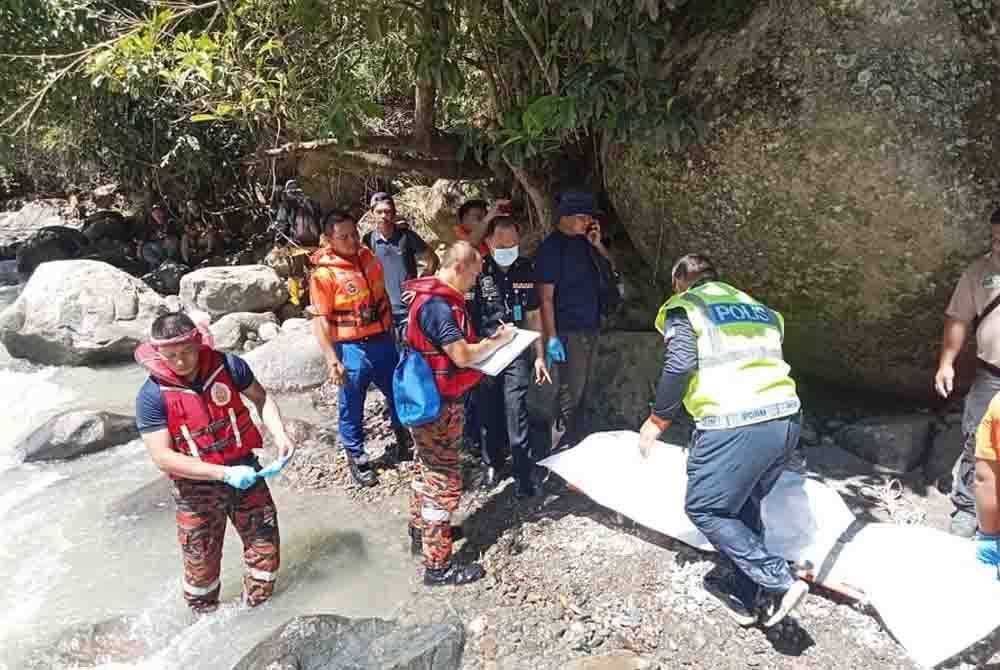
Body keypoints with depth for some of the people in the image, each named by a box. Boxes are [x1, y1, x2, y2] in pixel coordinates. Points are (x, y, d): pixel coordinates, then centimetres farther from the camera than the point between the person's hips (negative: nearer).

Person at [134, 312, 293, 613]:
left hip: (244, 469, 2)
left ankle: (256, 609, 35)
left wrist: (280, 434, -13)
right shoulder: (152, 396, -17)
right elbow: (163, 457, -20)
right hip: (196, 488, -2)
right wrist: (224, 473, -27)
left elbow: (261, 398, 4)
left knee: (266, 544, 10)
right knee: (201, 562, 13)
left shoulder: (227, 366, -12)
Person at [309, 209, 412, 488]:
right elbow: (320, 321, -15)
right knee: (352, 407, 9)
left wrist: (392, 331, 17)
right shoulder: (323, 274, -15)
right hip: (352, 349, -5)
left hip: (383, 342, 6)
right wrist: (332, 361, -19)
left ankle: (403, 441, 43)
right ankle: (356, 458, 29)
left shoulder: (370, 258, 3)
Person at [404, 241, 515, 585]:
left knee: (427, 467, 24)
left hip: (429, 401, 11)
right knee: (444, 480, -2)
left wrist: (488, 341, 3)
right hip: (439, 405, -11)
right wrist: (498, 340, -13)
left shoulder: (437, 298, 8)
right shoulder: (437, 305, -24)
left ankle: (420, 531, 42)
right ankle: (438, 565, 9)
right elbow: (464, 356, -28)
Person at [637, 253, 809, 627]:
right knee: (745, 506, 23)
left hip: (734, 427, -7)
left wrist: (658, 419, -1)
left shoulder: (683, 308, 5)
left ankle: (780, 583, 5)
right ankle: (746, 596, 31)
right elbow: (768, 360, 19)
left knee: (703, 509, 9)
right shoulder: (756, 307, 25)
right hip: (786, 420, 8)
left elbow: (680, 364, -10)